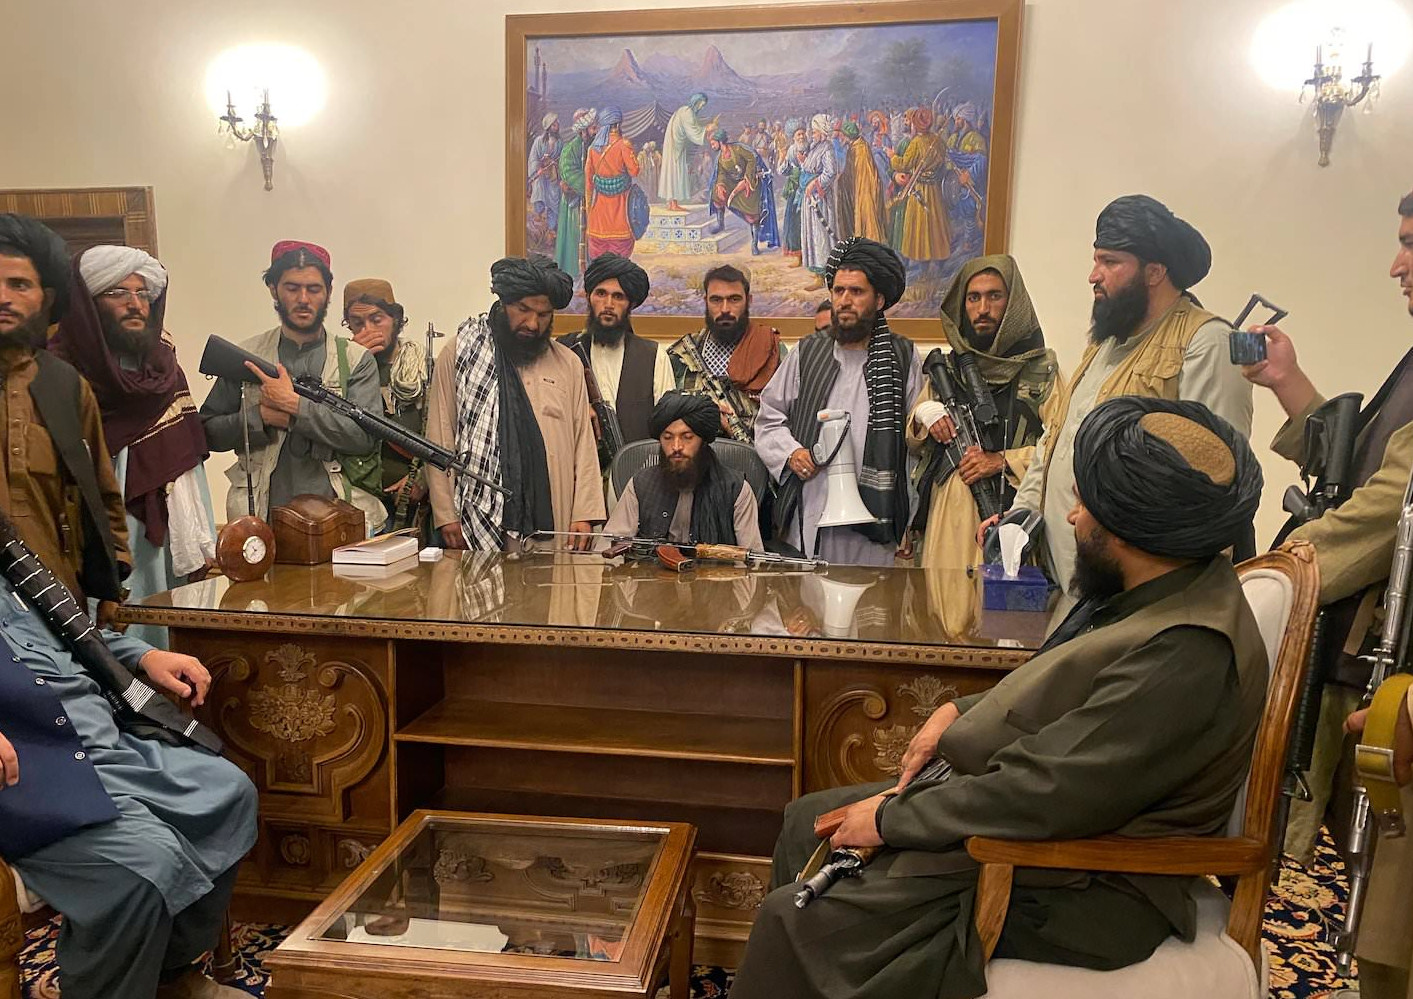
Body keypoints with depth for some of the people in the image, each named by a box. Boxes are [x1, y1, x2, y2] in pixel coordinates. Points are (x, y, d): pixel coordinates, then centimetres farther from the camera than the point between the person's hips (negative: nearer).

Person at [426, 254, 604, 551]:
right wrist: (445, 515, -4)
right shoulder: (458, 356, 5)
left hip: (551, 521, 2)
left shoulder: (569, 365, 11)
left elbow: (583, 443, 9)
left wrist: (584, 514, 0)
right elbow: (439, 439, 3)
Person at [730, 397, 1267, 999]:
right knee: (807, 821, 12)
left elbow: (1049, 795, -30)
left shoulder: (1186, 654, -29)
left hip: (1077, 892, -10)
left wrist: (892, 818, -18)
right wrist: (963, 711, 2)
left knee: (795, 918, -13)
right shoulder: (1163, 591, 2)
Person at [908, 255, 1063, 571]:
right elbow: (912, 441, 21)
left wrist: (1003, 461, -14)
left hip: (1007, 512, -3)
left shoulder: (1041, 370, 2)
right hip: (946, 514, 4)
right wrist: (923, 414, 1)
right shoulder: (946, 367, 15)